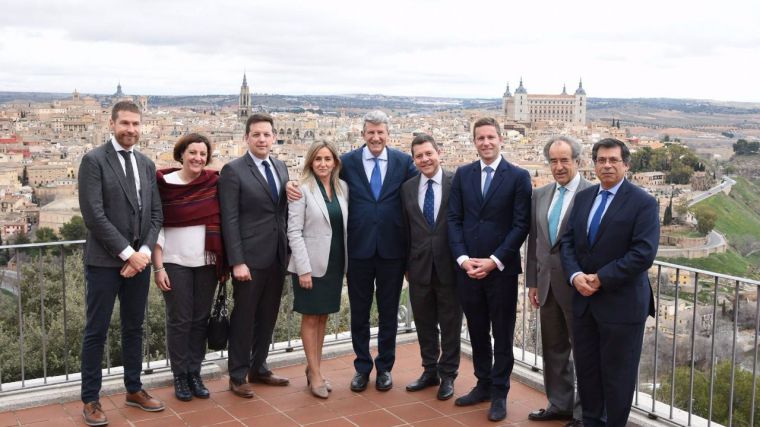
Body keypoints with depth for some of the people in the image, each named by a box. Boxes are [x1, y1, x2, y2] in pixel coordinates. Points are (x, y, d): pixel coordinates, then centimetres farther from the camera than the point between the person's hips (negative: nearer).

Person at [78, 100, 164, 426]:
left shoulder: (147, 165, 11)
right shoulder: (94, 160, -7)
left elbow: (155, 214, 9)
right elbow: (93, 215, -14)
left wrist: (144, 252, -6)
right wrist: (127, 253, -15)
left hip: (139, 260, 6)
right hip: (104, 261, -5)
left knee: (134, 328, 14)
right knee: (96, 332, 2)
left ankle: (134, 390, 27)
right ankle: (91, 399, 13)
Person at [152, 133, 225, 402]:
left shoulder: (214, 183, 2)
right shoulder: (164, 184, -4)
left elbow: (222, 222, 7)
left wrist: (225, 261, 0)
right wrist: (158, 267, -9)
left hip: (207, 262, 2)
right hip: (175, 263, -2)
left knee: (200, 319, 8)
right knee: (179, 320, 3)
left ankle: (195, 373, 20)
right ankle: (180, 376, 16)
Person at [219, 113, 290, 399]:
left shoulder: (281, 167, 11)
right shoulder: (233, 170, -8)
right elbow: (230, 220, -12)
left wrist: (288, 250, 7)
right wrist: (237, 261, -17)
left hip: (277, 257, 6)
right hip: (250, 257, -6)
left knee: (268, 316, 14)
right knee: (244, 318, 4)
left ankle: (258, 368, 29)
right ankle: (237, 376, 17)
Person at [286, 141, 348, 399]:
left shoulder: (342, 188, 5)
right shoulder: (303, 189, -9)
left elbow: (345, 226, 9)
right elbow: (294, 231, -12)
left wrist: (347, 263, 5)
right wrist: (304, 269, -17)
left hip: (335, 263, 5)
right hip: (312, 263, -5)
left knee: (323, 317, 12)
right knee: (310, 318, 4)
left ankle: (313, 368, 22)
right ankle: (315, 374, 12)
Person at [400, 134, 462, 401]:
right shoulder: (407, 188, 6)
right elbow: (406, 229, 10)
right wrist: (407, 265, 9)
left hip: (449, 265, -4)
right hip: (419, 266, 4)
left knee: (450, 323, 8)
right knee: (424, 323, 14)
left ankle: (448, 375, 23)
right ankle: (430, 371, 30)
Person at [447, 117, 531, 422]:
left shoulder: (518, 177, -3)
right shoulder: (462, 174, 7)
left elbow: (521, 224, -7)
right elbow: (454, 219, 5)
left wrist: (494, 260, -14)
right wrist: (463, 258, -8)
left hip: (501, 269, -3)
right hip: (467, 268, 3)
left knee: (502, 336, 7)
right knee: (477, 332, 14)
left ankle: (499, 393, 19)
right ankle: (483, 384, 29)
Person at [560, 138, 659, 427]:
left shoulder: (643, 203, -9)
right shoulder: (583, 198, 9)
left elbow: (643, 254, -17)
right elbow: (568, 241, 8)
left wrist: (601, 279, -18)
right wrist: (575, 276, -10)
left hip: (622, 303, -5)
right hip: (583, 299, 6)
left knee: (617, 374, 6)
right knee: (586, 368, 16)